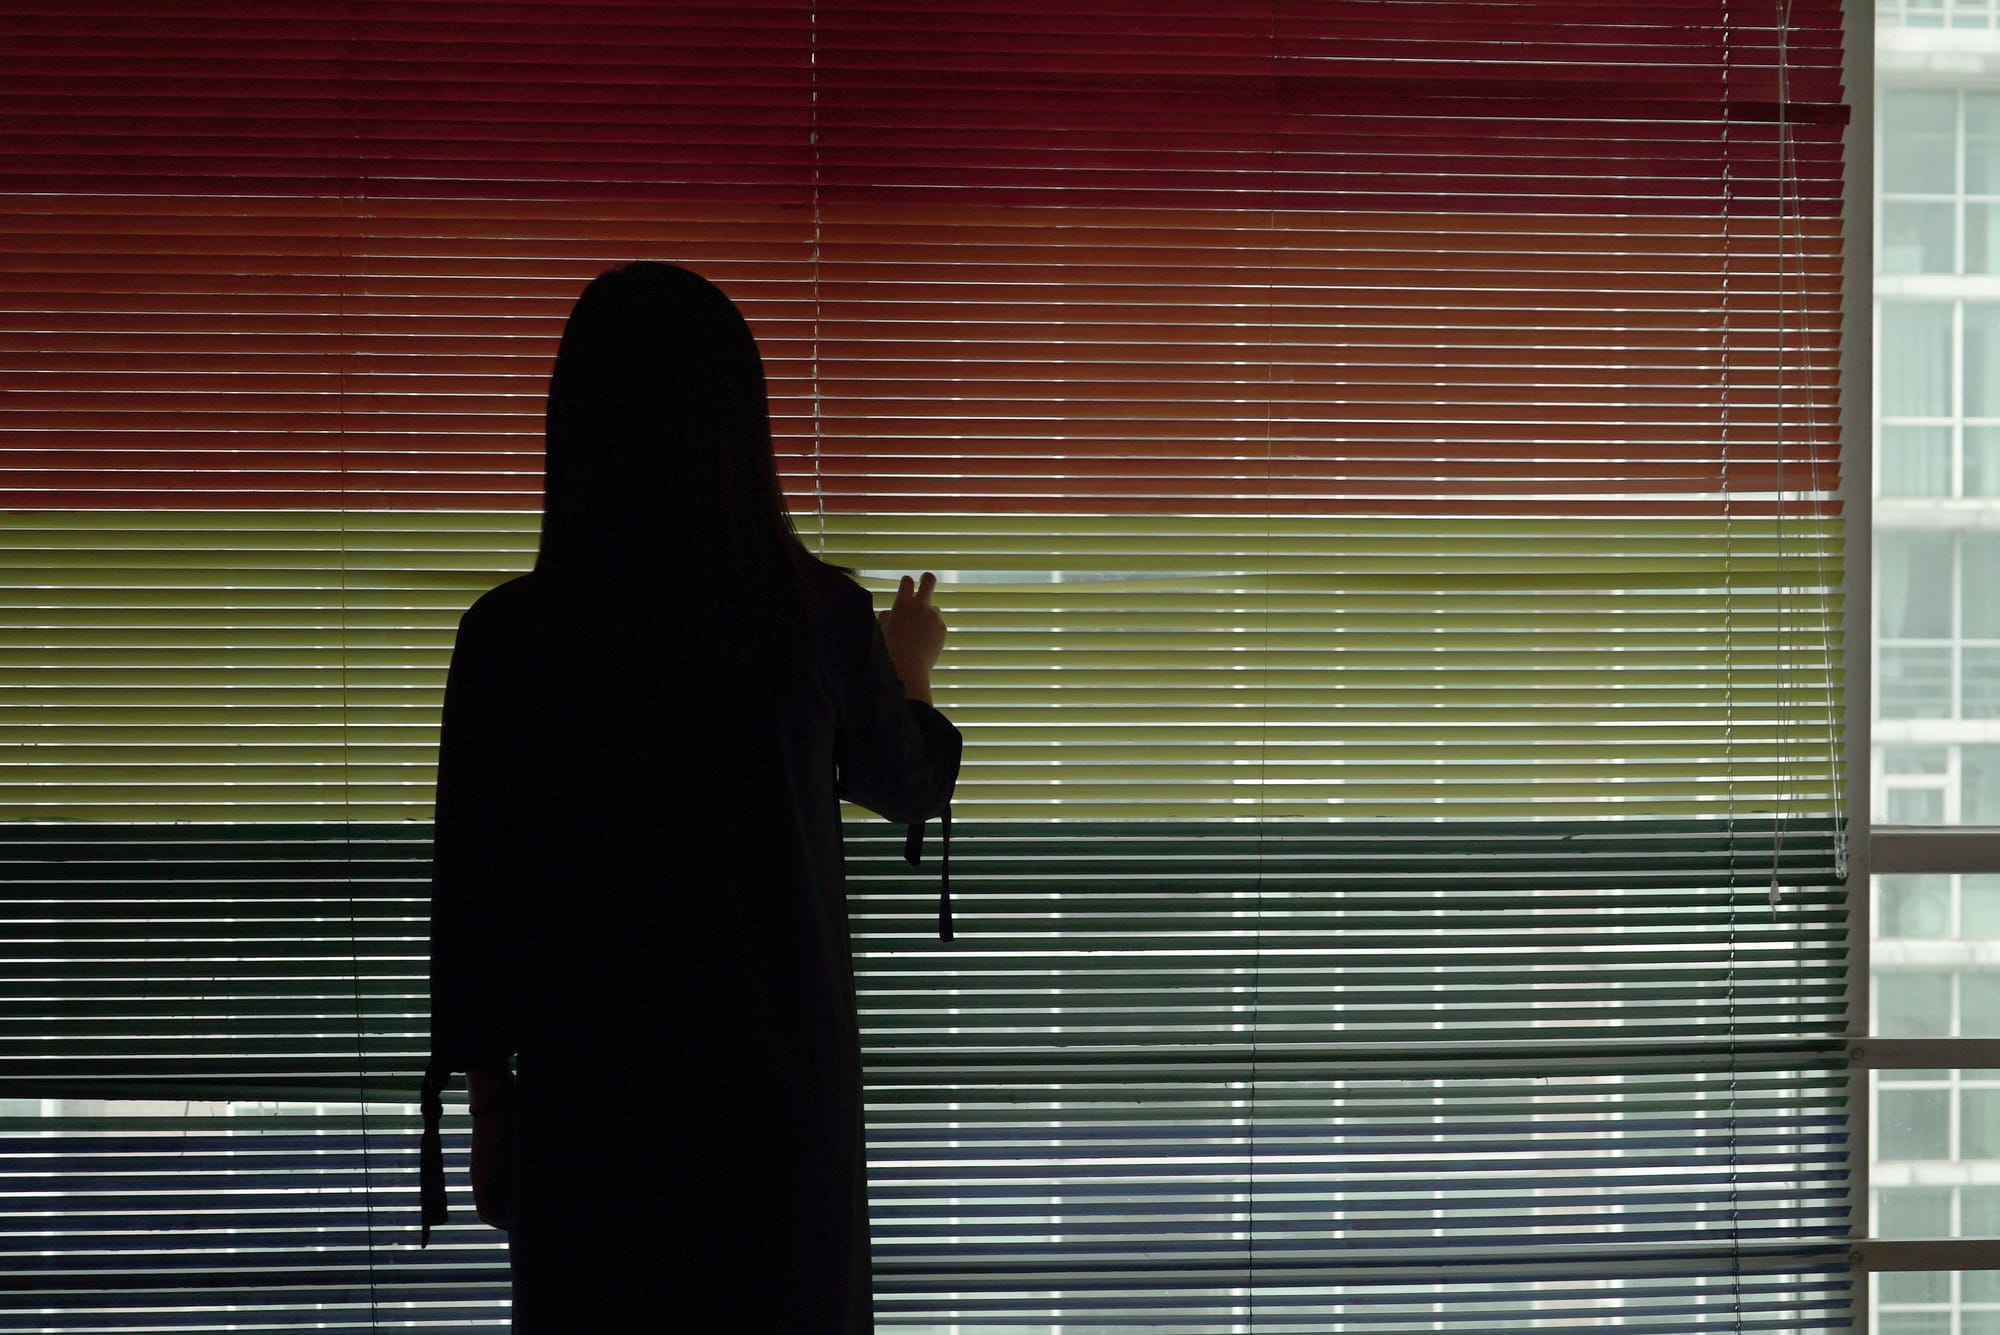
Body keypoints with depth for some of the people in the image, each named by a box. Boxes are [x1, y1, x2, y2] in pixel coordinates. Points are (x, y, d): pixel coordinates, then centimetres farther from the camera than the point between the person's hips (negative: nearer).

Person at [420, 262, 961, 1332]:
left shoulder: (511, 636, -10)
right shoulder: (821, 617, -7)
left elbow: (470, 891, -4)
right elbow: (908, 785, 14)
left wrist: (486, 1097, 9)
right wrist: (910, 674, 36)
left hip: (589, 1092, -1)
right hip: (786, 1083, 1)